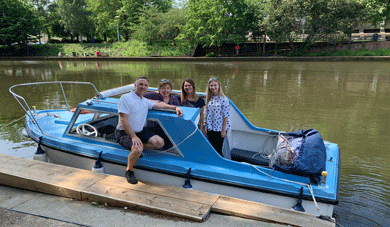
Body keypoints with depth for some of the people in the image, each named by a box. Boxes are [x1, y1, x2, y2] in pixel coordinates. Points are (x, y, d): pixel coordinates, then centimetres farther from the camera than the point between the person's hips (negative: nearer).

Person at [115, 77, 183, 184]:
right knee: (137, 149, -32)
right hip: (125, 133, -7)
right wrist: (134, 137, -27)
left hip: (141, 131, 7)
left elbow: (159, 105, 25)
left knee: (160, 142, -9)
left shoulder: (145, 101, 12)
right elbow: (123, 121, -18)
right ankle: (129, 171, -5)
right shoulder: (125, 98, -11)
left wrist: (175, 107, 10)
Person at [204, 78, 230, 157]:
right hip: (210, 129, 5)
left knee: (218, 150, -1)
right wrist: (206, 127, 10)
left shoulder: (223, 99, -11)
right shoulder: (208, 99, 6)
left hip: (219, 129, -5)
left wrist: (223, 130, -13)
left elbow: (226, 116, -12)